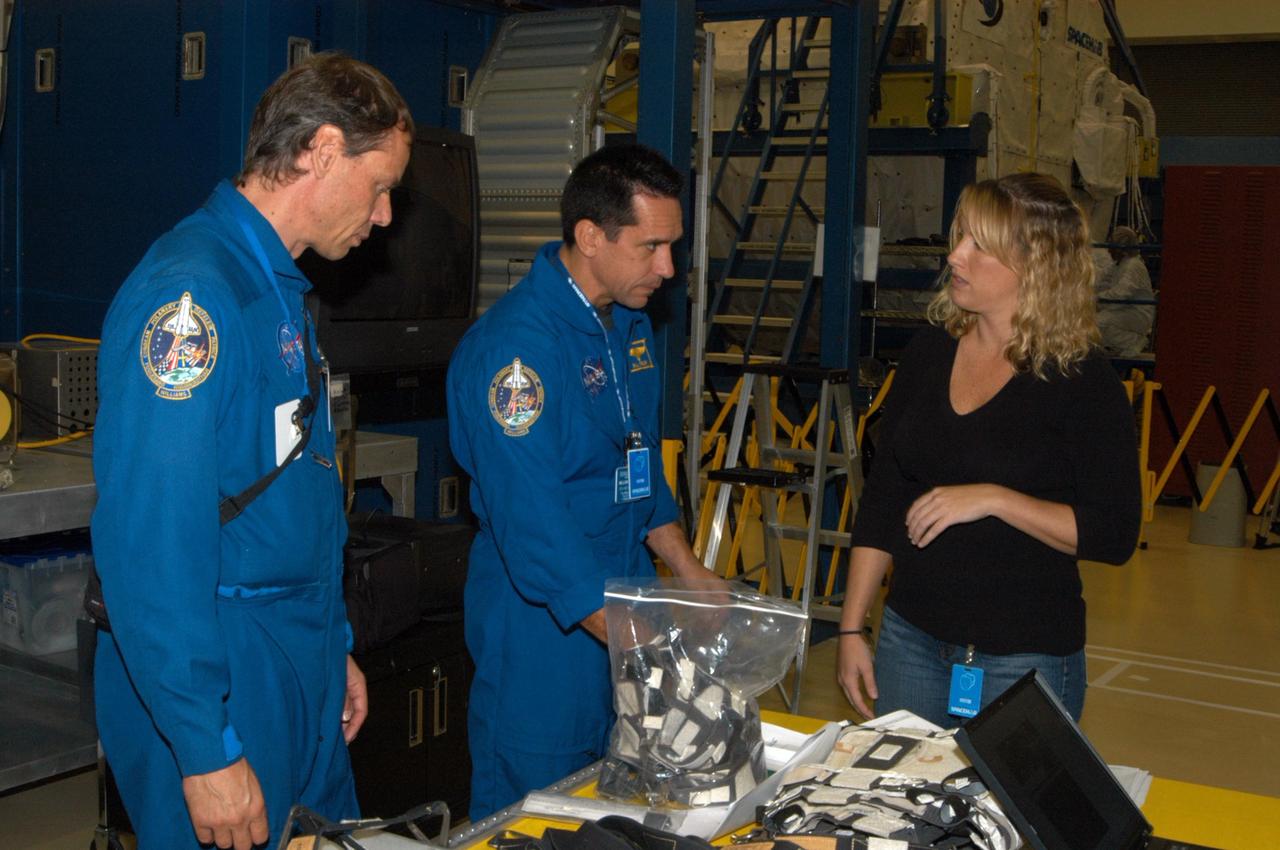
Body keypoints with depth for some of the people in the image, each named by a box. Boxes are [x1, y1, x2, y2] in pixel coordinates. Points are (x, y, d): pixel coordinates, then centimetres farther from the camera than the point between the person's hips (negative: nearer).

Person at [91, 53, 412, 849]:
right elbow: (151, 540, -25)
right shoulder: (190, 294, -20)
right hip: (219, 687, -9)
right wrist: (206, 751, -23)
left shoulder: (279, 289, 13)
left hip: (300, 672, 9)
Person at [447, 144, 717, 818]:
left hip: (625, 605, 8)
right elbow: (535, 529, -27)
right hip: (543, 628, -8)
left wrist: (694, 579, 9)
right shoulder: (514, 347, -23)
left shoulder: (629, 321, 7)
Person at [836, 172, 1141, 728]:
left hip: (1025, 659, -4)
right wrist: (852, 627, 6)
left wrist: (994, 499, -22)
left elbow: (1114, 535, -13)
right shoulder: (929, 353, 4)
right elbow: (881, 499, 7)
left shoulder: (1082, 381, -11)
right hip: (910, 636, 5)